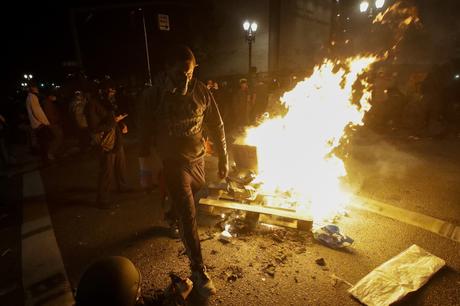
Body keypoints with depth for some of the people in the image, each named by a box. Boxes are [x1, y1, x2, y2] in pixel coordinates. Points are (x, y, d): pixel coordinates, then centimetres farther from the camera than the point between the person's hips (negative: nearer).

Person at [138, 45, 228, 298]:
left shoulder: (201, 91, -9)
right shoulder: (153, 95, -14)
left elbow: (216, 126, -3)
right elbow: (145, 134, -7)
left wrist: (223, 159, -1)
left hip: (198, 158, 3)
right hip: (172, 162, -3)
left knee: (186, 207, 23)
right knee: (188, 216, -3)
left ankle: (174, 216, 59)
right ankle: (198, 271, 11)